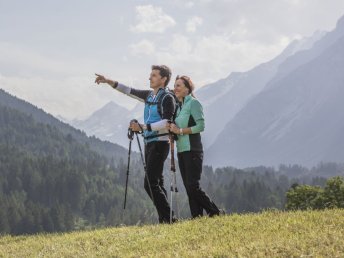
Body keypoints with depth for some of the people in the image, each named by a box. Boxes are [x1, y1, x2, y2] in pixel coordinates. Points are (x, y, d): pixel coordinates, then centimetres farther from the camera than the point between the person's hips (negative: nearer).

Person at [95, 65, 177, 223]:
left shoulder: (167, 98, -10)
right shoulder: (149, 95, 14)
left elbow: (167, 123, -20)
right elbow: (129, 91, 21)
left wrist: (142, 127, -25)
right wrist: (108, 81, 12)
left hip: (159, 144, -9)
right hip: (149, 143, 9)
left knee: (150, 184, -15)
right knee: (156, 184, 8)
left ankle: (168, 217, -12)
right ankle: (165, 219, 10)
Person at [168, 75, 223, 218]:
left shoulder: (193, 103, -8)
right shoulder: (179, 106, 17)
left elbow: (200, 126, -16)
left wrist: (180, 131, -16)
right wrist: (172, 129, 1)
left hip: (192, 150, -8)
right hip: (181, 150, 8)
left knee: (193, 186, -13)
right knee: (188, 187, 5)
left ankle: (215, 212, -4)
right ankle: (196, 216, 6)